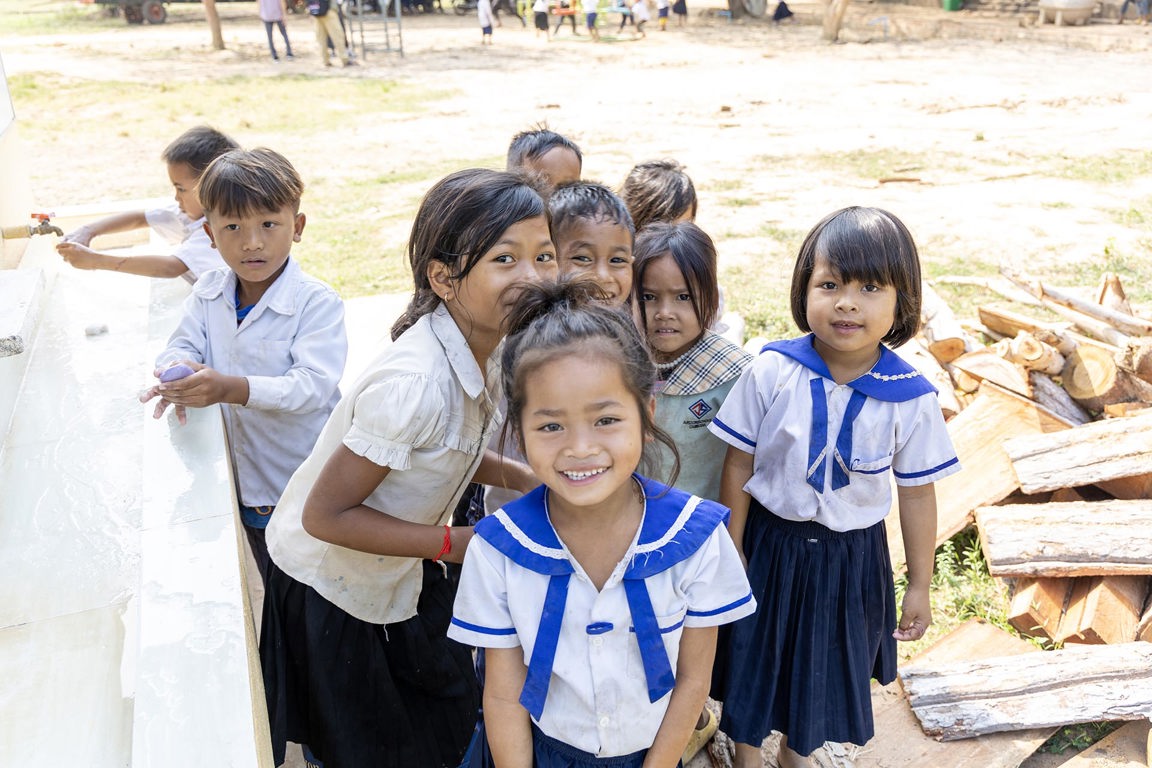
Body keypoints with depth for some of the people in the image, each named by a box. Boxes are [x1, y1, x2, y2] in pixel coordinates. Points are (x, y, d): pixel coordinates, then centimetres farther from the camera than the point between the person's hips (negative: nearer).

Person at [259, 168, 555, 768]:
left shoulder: (490, 346, -11)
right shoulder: (415, 382, -37)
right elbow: (325, 514, -28)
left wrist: (525, 480, -9)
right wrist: (458, 543, -26)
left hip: (405, 575, 7)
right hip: (332, 590, -7)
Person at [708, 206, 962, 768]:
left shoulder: (912, 398, -16)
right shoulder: (771, 371, -18)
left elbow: (916, 493, -5)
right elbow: (738, 467, -10)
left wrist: (919, 586, 2)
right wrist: (732, 552, -6)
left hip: (852, 556, 1)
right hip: (770, 542, -1)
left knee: (827, 663, 22)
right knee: (754, 656, 18)